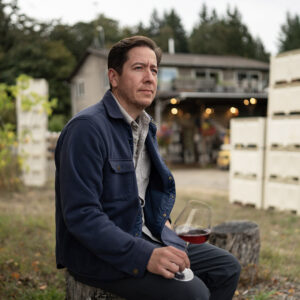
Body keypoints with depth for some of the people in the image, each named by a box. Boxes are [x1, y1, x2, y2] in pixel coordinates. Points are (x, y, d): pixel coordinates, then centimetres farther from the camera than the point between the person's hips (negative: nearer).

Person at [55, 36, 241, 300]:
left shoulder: (145, 127, 12)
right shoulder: (87, 128, -18)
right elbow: (80, 215, -25)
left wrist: (162, 220, 9)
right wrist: (145, 256, -30)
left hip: (142, 237, 9)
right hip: (96, 253, -9)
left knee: (226, 267, 3)